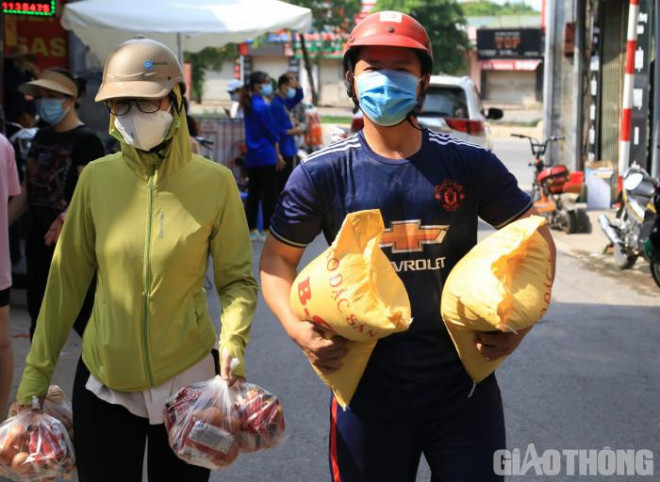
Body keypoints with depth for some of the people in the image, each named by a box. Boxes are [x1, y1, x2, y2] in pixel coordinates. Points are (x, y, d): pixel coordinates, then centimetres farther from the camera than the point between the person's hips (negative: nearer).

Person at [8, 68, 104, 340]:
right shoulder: (41, 137, 12)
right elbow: (27, 190, 17)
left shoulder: (85, 140, -12)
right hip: (39, 237, 8)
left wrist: (69, 215, -41)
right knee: (39, 314, 13)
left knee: (82, 315, -4)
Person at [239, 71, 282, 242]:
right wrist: (278, 154, -3)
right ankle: (267, 231, 3)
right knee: (268, 194, 0)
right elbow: (272, 132, -11)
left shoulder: (249, 105, 10)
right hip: (265, 156, -7)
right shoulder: (263, 106, -14)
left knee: (253, 194, 10)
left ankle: (251, 230, 13)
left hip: (251, 157, 7)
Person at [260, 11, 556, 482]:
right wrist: (298, 328, -12)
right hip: (368, 386, 0)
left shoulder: (470, 164, -3)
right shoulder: (323, 173, -5)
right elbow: (278, 258, 5)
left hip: (464, 385, 1)